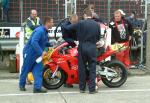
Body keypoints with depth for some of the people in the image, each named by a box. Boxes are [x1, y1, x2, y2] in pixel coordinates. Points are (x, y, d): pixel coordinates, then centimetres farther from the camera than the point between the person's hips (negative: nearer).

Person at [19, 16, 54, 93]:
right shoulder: (39, 31, -25)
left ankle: (37, 87, -5)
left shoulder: (45, 32, 6)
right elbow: (34, 42, -36)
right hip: (29, 53, -8)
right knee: (25, 69, 9)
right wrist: (41, 52, -35)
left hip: (37, 54, 9)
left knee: (38, 70, -2)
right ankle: (22, 85, 28)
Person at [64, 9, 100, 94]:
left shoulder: (81, 23, -6)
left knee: (82, 68, 9)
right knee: (92, 68, 4)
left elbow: (67, 28, -3)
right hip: (92, 47, 1)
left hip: (82, 47, -1)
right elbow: (98, 37, 11)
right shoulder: (97, 24, 2)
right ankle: (92, 88, 3)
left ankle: (82, 88, 15)